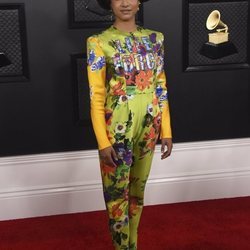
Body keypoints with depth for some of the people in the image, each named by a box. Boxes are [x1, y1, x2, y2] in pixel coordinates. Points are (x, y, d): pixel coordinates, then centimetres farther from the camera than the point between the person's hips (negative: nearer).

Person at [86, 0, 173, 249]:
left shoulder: (155, 39, 5)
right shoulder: (99, 42, -7)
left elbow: (161, 88, 9)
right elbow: (96, 96, -9)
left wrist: (166, 130, 6)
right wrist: (103, 141, -13)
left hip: (148, 127, 4)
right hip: (117, 129, -4)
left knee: (138, 190, 16)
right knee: (117, 193, 5)